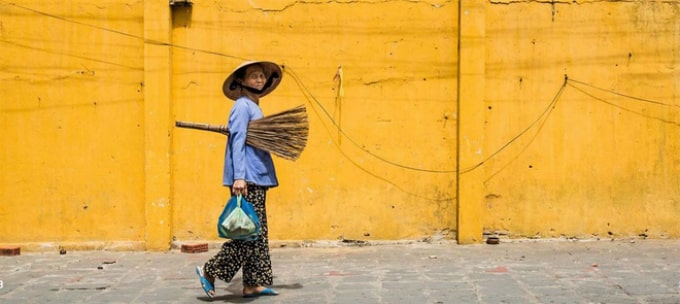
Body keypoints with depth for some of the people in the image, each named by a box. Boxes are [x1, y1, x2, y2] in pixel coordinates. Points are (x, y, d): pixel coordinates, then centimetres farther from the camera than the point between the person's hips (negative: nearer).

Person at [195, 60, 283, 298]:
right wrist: (239, 176, -23)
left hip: (257, 179, 9)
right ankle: (210, 271, -1)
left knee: (258, 234, 9)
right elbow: (237, 141, -17)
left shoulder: (254, 107, 18)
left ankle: (254, 284, 12)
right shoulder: (242, 105, -8)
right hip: (247, 180, -9)